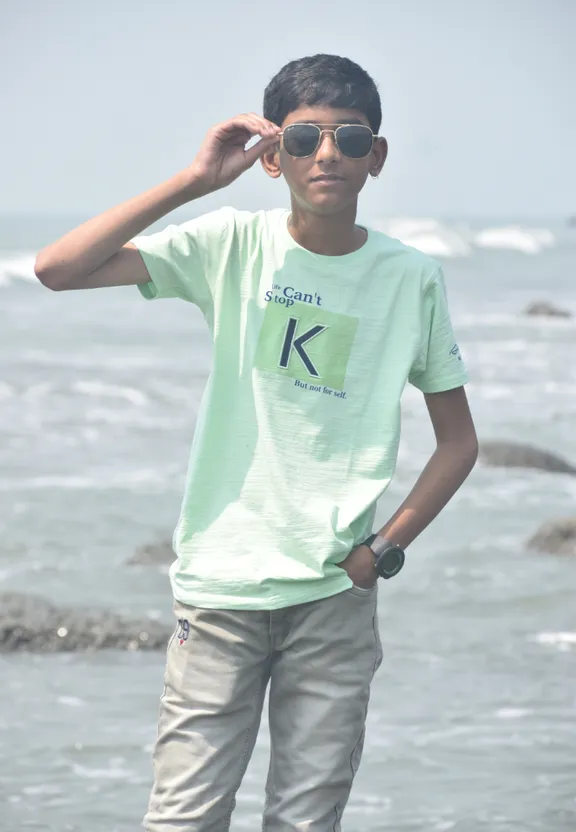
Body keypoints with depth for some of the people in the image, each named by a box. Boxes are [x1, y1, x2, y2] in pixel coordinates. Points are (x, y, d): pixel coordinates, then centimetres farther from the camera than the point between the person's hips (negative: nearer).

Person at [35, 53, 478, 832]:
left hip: (336, 595, 1)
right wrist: (195, 181, -14)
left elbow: (458, 441, 10)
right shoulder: (235, 246, -2)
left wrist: (386, 548, -2)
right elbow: (57, 269, -10)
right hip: (221, 585, -1)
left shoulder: (412, 278, 1)